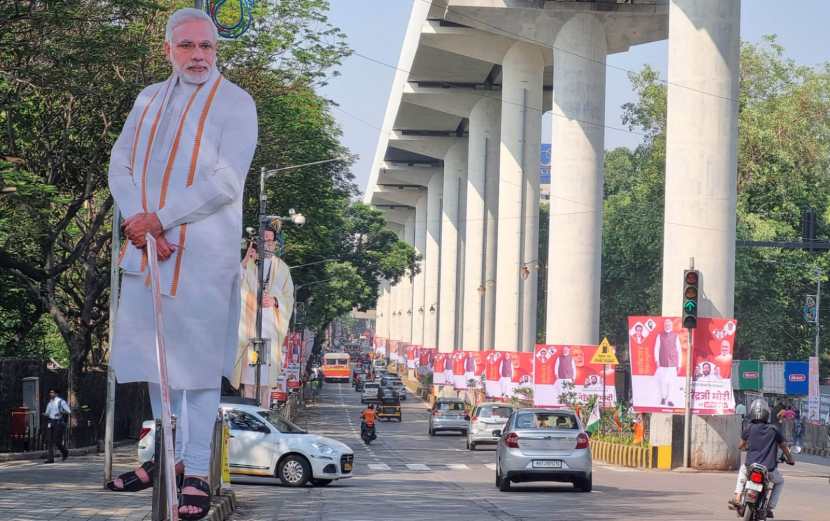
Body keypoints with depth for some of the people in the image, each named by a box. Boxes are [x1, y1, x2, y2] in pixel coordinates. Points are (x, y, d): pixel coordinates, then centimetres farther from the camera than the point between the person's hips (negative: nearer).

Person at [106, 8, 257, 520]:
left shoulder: (235, 103, -3)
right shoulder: (149, 99, 14)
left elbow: (226, 181, -13)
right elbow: (120, 165, 7)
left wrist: (159, 218, -16)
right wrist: (138, 221, -11)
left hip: (204, 251, -6)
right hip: (147, 246, 6)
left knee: (197, 357, -5)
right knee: (154, 350, 11)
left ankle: (197, 472, -2)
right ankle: (168, 455, 23)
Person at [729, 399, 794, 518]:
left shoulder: (749, 428, 2)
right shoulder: (773, 430, 4)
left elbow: (740, 446, 13)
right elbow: (783, 446, 13)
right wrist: (790, 459, 31)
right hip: (769, 469, -1)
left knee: (743, 469, 38)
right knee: (779, 481, 31)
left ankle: (737, 498, 26)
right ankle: (769, 508, 21)